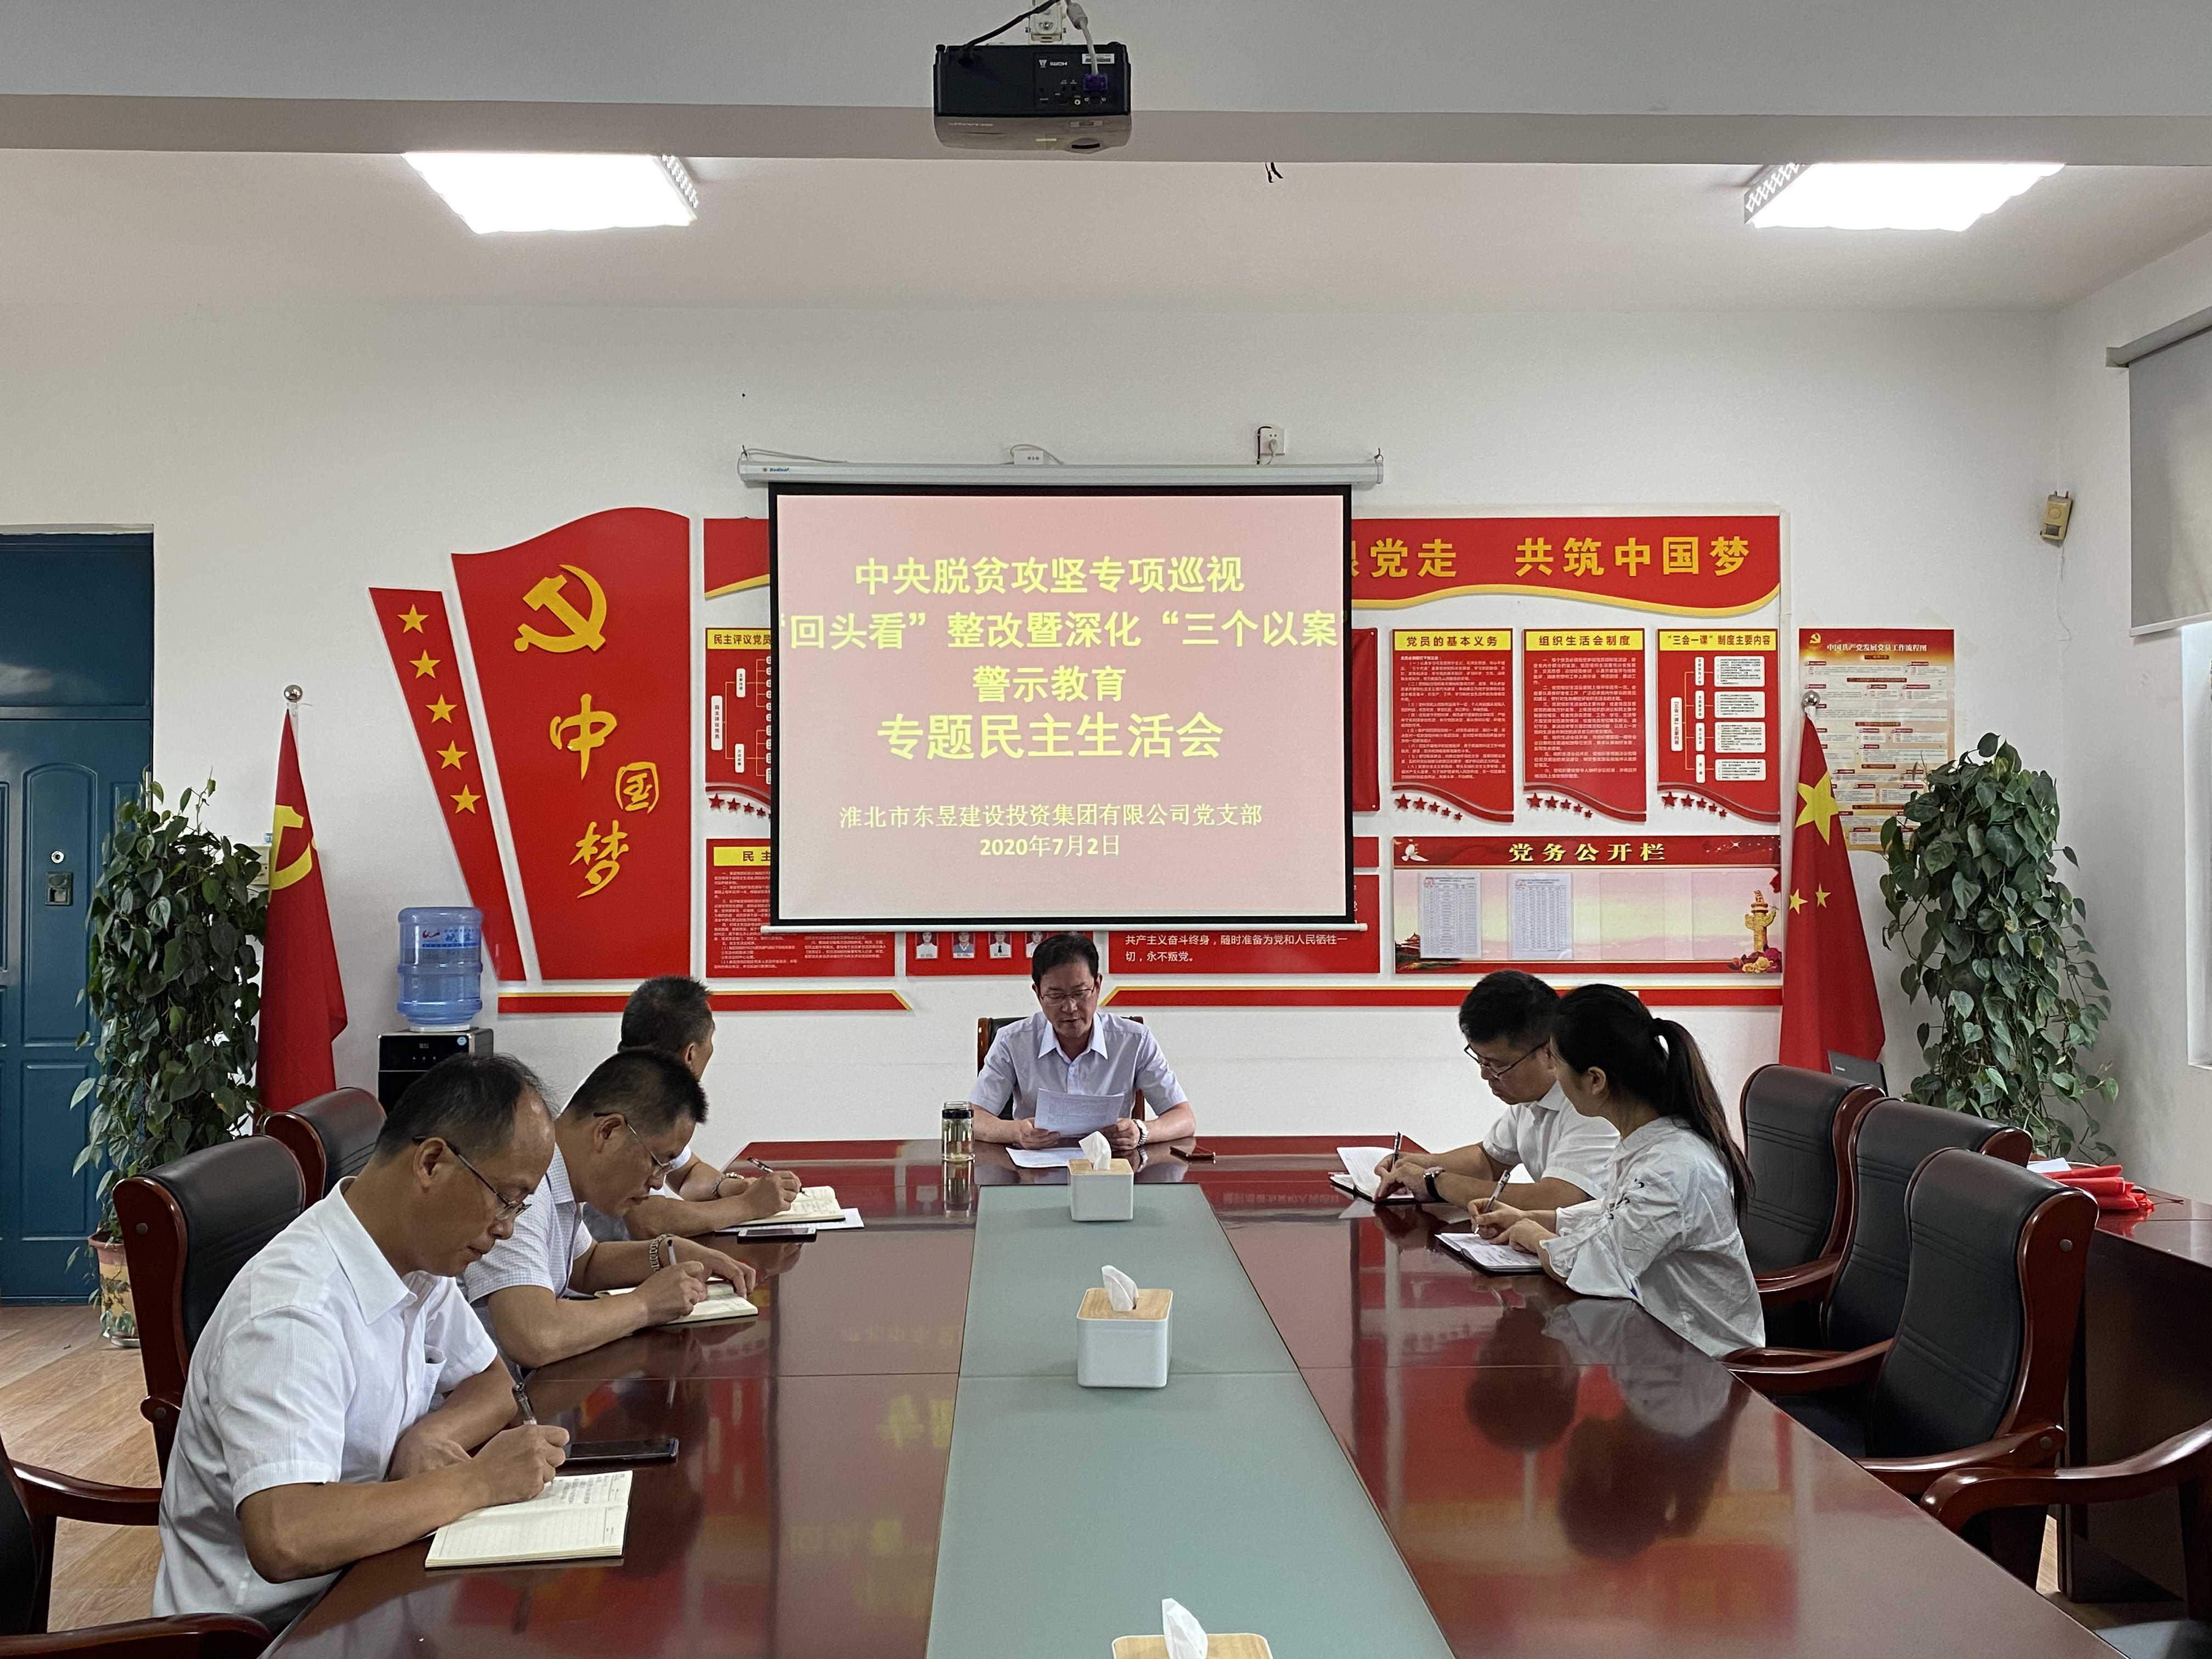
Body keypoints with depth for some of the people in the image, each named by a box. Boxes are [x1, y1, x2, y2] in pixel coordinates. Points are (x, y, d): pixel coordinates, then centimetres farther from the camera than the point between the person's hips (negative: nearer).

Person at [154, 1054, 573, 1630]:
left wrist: (427, 1438, -10)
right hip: (266, 1627, -7)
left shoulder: (419, 1260, 0)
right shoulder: (292, 1312, -26)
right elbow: (284, 1539, -36)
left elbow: (495, 1386, 12)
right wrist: (481, 1481, -26)